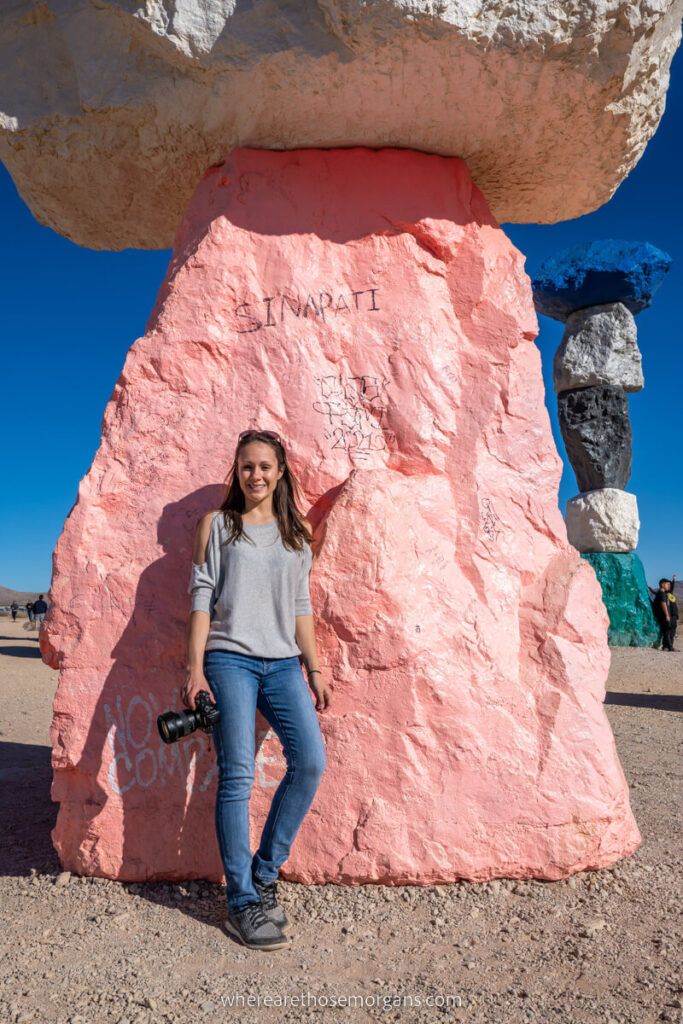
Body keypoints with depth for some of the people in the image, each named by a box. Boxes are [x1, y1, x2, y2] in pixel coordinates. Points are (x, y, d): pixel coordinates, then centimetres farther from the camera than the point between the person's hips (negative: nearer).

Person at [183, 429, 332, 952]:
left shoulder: (297, 533, 15)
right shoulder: (217, 525, 7)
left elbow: (301, 606, 15)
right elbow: (202, 597, 1)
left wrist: (314, 668, 11)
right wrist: (195, 668, -6)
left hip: (283, 663, 3)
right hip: (230, 659, -3)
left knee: (311, 761, -10)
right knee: (237, 775, -7)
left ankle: (265, 873, 9)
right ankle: (242, 904, 3)